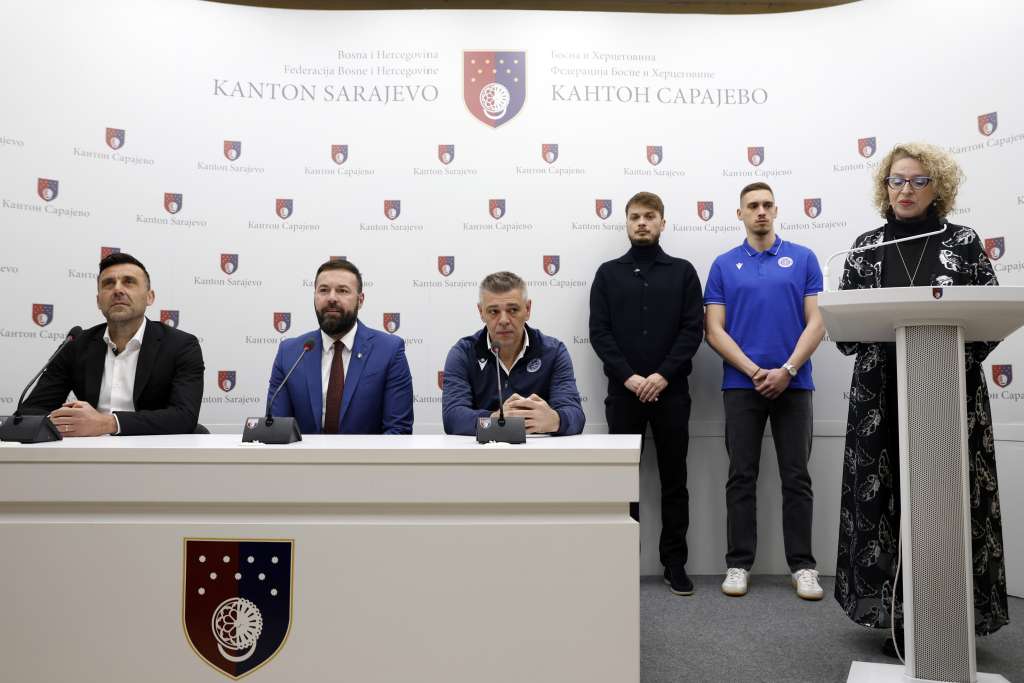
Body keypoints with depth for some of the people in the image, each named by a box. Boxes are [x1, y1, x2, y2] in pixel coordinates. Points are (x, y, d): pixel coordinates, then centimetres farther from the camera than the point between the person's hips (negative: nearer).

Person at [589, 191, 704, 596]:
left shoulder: (682, 272, 7)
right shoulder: (608, 273, 7)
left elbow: (693, 330, -1)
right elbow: (599, 332, 0)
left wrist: (663, 375, -13)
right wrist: (628, 377, -12)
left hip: (671, 392, 0)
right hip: (623, 392, 0)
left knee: (674, 480, 7)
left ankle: (675, 563, 17)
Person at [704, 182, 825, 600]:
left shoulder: (803, 259, 6)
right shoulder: (724, 265, 7)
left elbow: (816, 323, 0)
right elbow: (714, 330, 0)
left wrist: (786, 370, -12)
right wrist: (754, 371, -11)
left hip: (793, 384, 0)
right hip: (741, 386, 0)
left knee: (796, 478, 4)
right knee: (742, 478, 4)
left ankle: (802, 565, 14)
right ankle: (738, 563, 13)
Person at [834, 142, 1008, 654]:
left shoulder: (963, 242, 6)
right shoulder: (868, 246, 9)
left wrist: (955, 355, -14)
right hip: (883, 393, 1)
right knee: (887, 496, 0)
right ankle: (898, 619, 12)